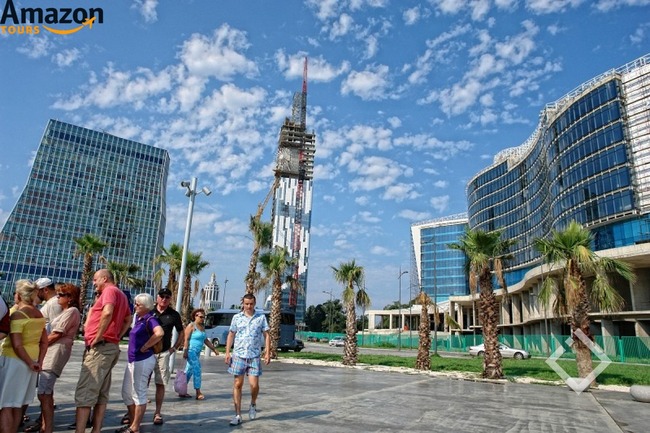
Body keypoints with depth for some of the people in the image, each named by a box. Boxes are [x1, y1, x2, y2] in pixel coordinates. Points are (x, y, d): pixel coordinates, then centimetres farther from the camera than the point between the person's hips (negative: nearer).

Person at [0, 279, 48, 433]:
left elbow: (16, 345, -21)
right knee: (17, 404, 17)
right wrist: (39, 361, 5)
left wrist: (30, 363, -11)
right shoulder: (39, 314, 7)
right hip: (31, 359, 7)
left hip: (14, 360, -7)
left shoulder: (18, 314, -16)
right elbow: (44, 342, 9)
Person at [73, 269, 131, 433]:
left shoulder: (109, 290, -8)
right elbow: (128, 320, 25)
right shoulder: (121, 295, 20)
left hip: (100, 347, -10)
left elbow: (107, 312, -27)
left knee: (84, 393, -9)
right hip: (111, 347, 10)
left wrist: (97, 337, -21)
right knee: (101, 394, 11)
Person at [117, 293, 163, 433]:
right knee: (127, 392, 17)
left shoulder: (150, 319, -16)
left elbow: (159, 333, -36)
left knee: (139, 394, 1)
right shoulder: (138, 318, 11)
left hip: (143, 361, -10)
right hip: (133, 360, 10)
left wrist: (145, 347, -24)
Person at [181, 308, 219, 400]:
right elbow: (186, 339, -14)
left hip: (197, 352, 8)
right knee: (197, 370, -9)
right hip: (191, 351, -8)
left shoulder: (202, 327, 14)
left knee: (189, 371, 12)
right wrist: (185, 351, -20)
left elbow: (205, 340, 19)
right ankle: (198, 393, -4)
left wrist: (214, 349, 16)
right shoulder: (191, 326, -9)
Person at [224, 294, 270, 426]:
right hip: (238, 355, 1)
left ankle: (253, 404, 27)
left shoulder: (261, 317, 2)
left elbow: (266, 335, 4)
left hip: (254, 356, -1)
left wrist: (268, 352, -3)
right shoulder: (237, 317, 4)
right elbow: (231, 335, 8)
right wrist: (227, 352, 1)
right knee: (238, 385, 4)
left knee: (254, 384, -4)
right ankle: (237, 415, 14)